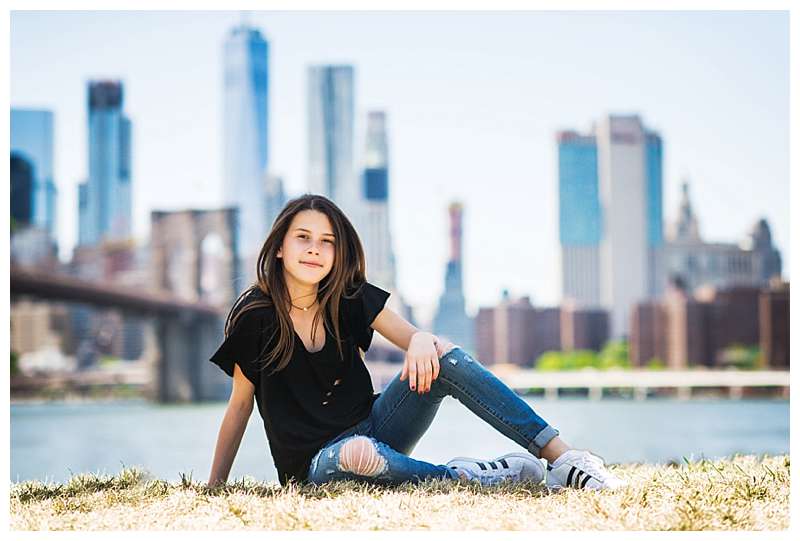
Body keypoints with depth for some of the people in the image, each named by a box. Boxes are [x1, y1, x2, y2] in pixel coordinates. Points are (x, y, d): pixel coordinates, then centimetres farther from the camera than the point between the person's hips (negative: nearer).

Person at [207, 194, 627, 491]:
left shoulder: (350, 297, -1)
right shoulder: (254, 316, -11)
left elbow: (412, 336, 0)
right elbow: (240, 404, -4)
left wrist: (423, 342, -25)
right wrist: (214, 486, -1)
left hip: (372, 428, 5)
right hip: (317, 464, -4)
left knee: (444, 358, -20)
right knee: (357, 453, -43)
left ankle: (565, 461, -24)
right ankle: (467, 476, -21)